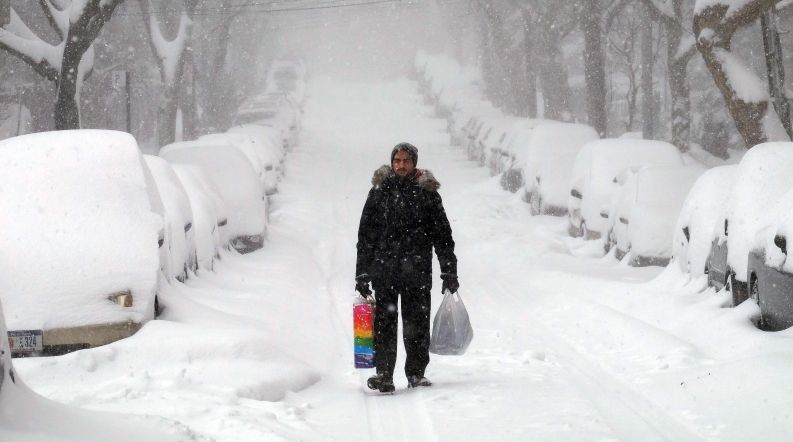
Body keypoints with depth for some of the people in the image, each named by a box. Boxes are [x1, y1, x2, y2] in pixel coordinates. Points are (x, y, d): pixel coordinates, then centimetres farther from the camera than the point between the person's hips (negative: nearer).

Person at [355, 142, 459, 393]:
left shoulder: (427, 193, 7)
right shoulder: (379, 192, 8)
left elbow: (442, 235, 10)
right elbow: (365, 235, 10)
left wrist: (449, 272, 5)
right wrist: (362, 274, 5)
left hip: (417, 271, 0)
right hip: (384, 269, 0)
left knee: (417, 324, 2)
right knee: (384, 322, -5)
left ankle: (416, 373, 12)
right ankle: (384, 375, -5)